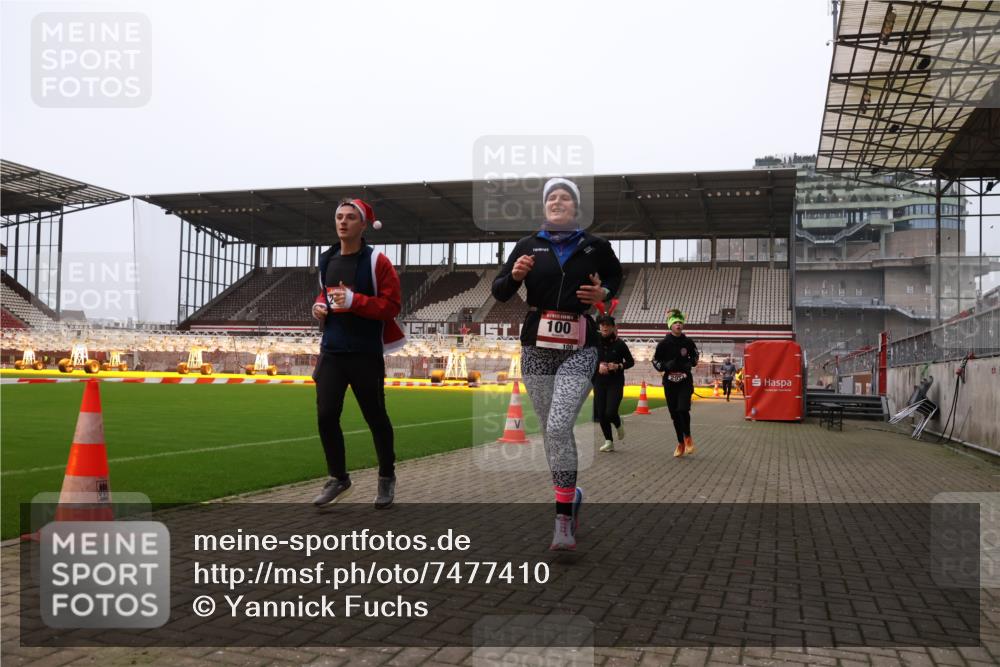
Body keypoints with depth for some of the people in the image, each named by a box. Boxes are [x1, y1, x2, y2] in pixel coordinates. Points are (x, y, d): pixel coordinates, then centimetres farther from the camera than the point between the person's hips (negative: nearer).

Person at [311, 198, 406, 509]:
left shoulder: (377, 261, -8)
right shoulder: (327, 260, 11)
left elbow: (392, 305, -13)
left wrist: (354, 301, -23)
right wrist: (319, 305, 4)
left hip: (365, 355, -5)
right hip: (331, 352, 5)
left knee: (375, 417, 7)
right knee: (325, 416, 1)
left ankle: (387, 477, 27)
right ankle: (338, 477, 19)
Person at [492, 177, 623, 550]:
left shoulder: (595, 247, 4)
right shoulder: (528, 245, 6)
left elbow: (616, 275, 23)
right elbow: (499, 293, 6)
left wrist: (604, 293, 1)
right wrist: (515, 275, -15)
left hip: (578, 350, -2)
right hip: (536, 348, 3)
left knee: (558, 428, -17)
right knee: (549, 431, 10)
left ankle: (563, 518, -9)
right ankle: (570, 496, 33)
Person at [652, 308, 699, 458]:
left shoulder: (688, 342, 2)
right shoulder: (664, 343, -2)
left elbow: (695, 357, 18)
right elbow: (655, 361, 4)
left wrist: (690, 364, -2)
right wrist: (666, 365, -14)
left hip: (685, 380, -1)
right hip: (669, 381, 1)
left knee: (683, 409, -19)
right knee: (674, 413, 6)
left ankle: (687, 437, 6)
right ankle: (680, 443, 21)